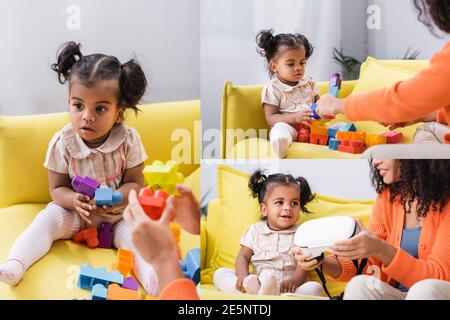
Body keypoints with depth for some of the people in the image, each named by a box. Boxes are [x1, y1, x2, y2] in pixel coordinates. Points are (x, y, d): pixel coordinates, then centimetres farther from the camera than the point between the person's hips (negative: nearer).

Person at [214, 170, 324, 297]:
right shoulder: (255, 231, 13)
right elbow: (243, 256, 8)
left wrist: (293, 281, -24)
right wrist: (243, 276, -16)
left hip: (287, 288, -1)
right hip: (256, 282, 2)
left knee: (315, 288, -31)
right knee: (220, 273, -16)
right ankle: (252, 289, -45)